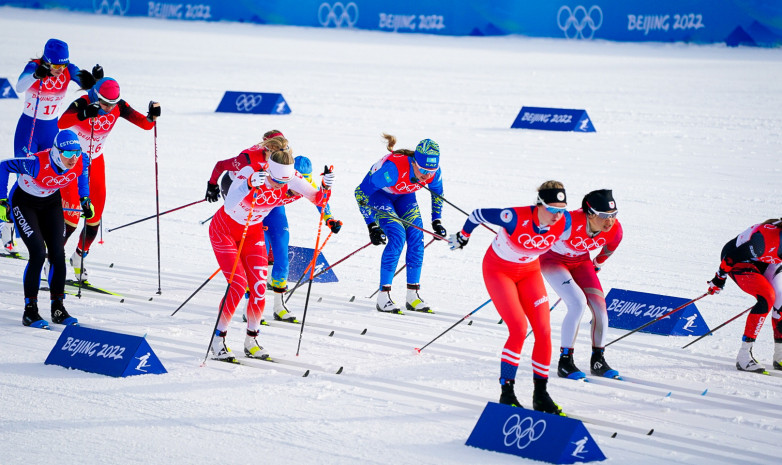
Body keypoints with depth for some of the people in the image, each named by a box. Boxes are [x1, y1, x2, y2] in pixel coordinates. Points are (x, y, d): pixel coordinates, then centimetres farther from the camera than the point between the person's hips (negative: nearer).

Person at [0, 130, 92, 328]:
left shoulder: (83, 161, -24)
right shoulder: (38, 164, -38)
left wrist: (85, 199, 2)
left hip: (51, 202, 5)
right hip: (24, 202, -5)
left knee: (58, 254, -5)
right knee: (38, 253, -17)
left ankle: (58, 308, 8)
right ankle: (30, 311, -8)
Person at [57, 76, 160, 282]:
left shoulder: (119, 107, -13)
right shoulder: (82, 104, -27)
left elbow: (145, 125, -13)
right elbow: (61, 123, -45)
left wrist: (152, 116, -35)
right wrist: (83, 114, -62)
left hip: (95, 160, 5)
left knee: (96, 213, 2)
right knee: (71, 215, -12)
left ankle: (79, 256, 24)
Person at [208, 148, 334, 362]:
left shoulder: (291, 178, -21)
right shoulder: (249, 173, -35)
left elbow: (318, 199, -17)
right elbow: (229, 205, -48)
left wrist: (325, 187, -39)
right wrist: (250, 185, -64)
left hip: (253, 232, 5)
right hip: (225, 230, -5)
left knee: (259, 287, -5)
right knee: (238, 284, -15)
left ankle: (251, 341, 13)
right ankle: (217, 341, -1)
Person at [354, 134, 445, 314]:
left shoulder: (434, 171, -25)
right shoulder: (393, 169, -42)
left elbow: (437, 193, 1)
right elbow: (360, 192, -30)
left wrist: (437, 221, -1)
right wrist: (372, 226, -28)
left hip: (403, 195, 5)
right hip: (377, 193, -5)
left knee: (416, 236, -11)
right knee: (397, 236, -23)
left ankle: (413, 296, -2)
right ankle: (383, 296, -17)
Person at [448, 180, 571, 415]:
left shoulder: (565, 223, -20)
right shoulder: (516, 218, -35)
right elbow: (478, 214, -19)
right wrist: (463, 237, 0)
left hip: (529, 271, 5)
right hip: (498, 270, -5)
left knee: (543, 331, -6)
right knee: (519, 328, -19)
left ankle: (540, 394, 7)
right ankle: (506, 393, -9)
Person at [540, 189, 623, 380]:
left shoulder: (614, 230, -22)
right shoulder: (570, 222, -39)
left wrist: (596, 265, 20)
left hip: (581, 261, 6)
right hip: (552, 259, -5)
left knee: (600, 306, -8)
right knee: (578, 303, -23)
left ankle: (598, 362, 7)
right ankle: (565, 362, -13)